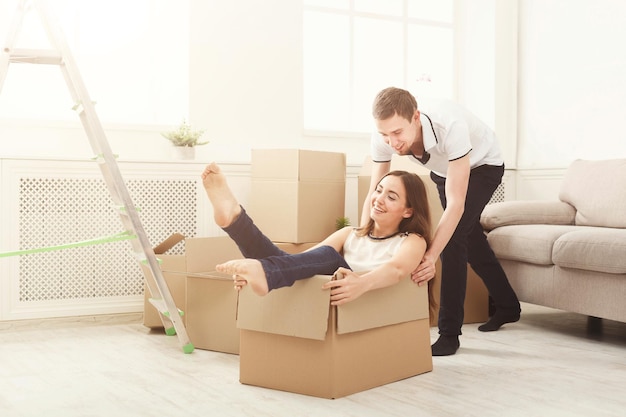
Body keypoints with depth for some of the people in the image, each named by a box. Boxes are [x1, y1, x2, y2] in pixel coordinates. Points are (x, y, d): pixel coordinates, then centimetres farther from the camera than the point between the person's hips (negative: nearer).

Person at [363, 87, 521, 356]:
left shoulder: (450, 126, -45)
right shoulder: (383, 137, -31)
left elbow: (456, 204, -44)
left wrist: (431, 256, -51)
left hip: (482, 166, -6)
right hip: (444, 170, 6)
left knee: (454, 235, -23)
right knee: (469, 237, 19)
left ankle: (449, 333, -13)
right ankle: (507, 306, 42)